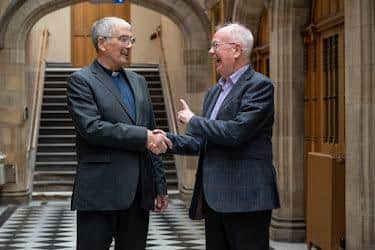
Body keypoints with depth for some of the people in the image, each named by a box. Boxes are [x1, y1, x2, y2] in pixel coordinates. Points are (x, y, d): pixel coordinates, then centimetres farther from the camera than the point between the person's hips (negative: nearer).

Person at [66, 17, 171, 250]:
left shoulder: (138, 82, 17)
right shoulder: (81, 80, -3)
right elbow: (91, 128, -17)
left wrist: (160, 186, 15)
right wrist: (143, 137, -17)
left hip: (139, 193, 6)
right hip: (100, 193, -6)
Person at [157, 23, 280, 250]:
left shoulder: (259, 85, -9)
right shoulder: (214, 92, 18)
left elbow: (236, 132, -21)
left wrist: (193, 120, -8)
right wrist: (170, 140, 3)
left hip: (245, 197, -8)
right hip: (214, 198, 8)